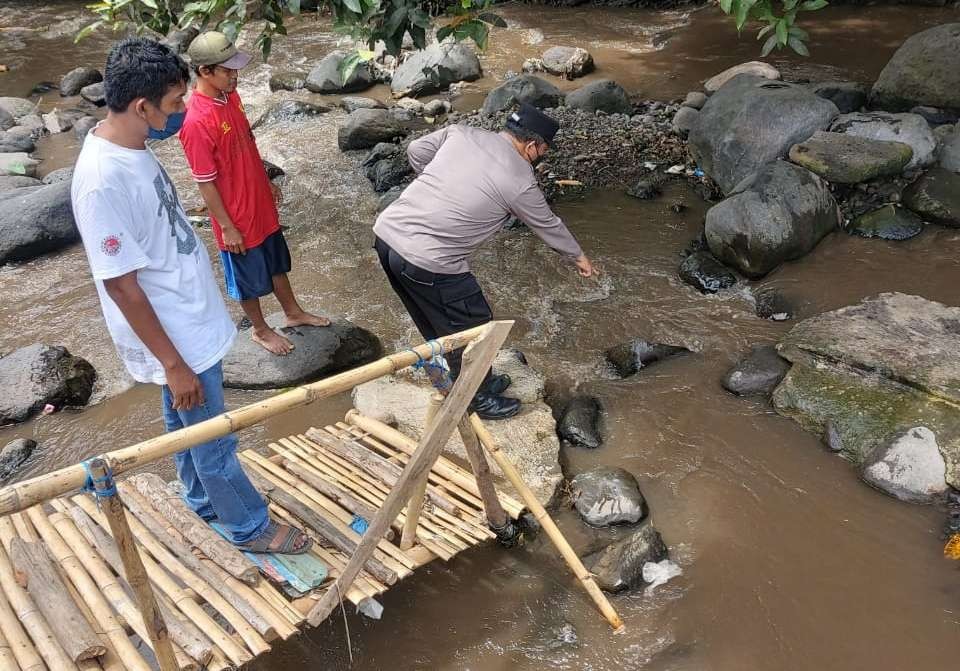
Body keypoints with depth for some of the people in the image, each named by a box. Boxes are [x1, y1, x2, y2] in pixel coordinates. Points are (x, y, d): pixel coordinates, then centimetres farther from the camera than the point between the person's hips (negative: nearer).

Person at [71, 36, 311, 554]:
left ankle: (203, 502, 48)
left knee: (186, 428, 27)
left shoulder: (133, 147, -1)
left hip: (190, 321, 9)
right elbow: (121, 284, -25)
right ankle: (251, 527, 31)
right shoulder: (102, 181, -30)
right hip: (174, 339, -9)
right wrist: (174, 364, -20)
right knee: (214, 443, 11)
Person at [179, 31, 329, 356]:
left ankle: (294, 313, 45)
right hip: (237, 215, -8)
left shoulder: (230, 95, -2)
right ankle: (260, 330, 36)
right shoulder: (196, 122, -28)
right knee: (248, 279, 14)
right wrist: (227, 227, -16)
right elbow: (206, 184, -22)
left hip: (260, 203, 8)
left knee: (277, 262, 25)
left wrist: (267, 182, 20)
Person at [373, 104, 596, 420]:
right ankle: (479, 399, 32)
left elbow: (416, 151, 17)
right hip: (428, 264, -8)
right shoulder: (520, 182, -6)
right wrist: (578, 256, 27)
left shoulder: (461, 133, 7)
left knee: (438, 324, 23)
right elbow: (548, 225, 9)